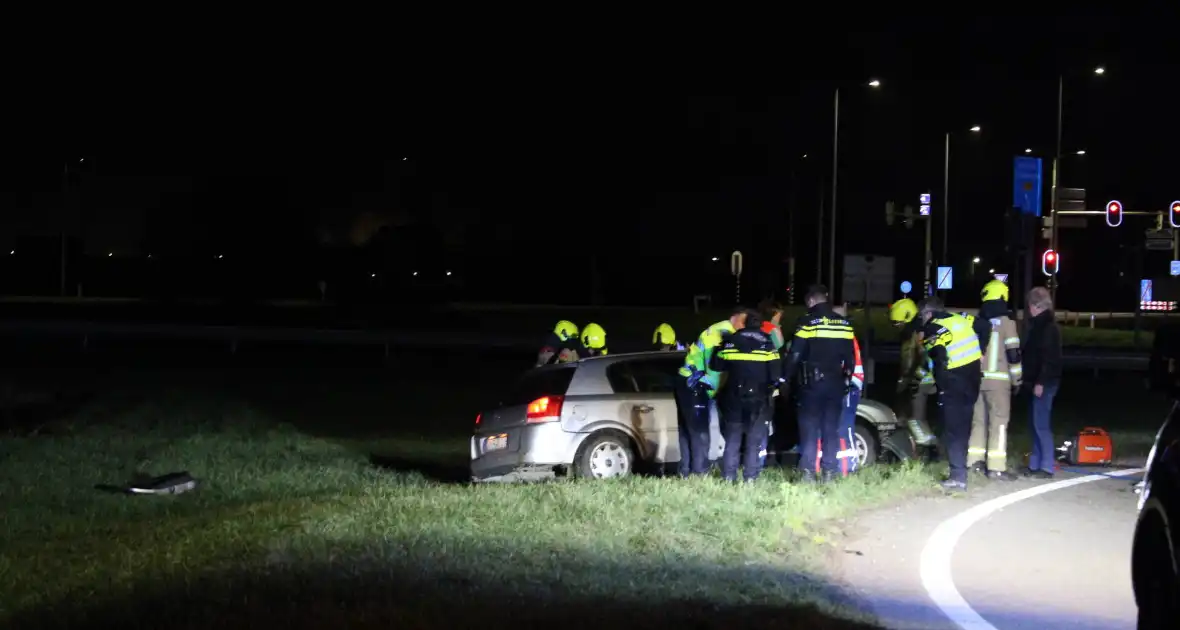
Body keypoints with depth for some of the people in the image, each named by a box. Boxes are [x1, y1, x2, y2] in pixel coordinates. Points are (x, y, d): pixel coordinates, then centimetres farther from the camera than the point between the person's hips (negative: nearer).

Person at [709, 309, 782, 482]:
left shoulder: (731, 340, 8)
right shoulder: (766, 342, 1)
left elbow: (716, 365, 12)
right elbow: (776, 372, -5)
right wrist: (774, 384, 13)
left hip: (734, 396, 2)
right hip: (758, 397, -2)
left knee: (732, 437, 8)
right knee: (755, 439, 2)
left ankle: (728, 476, 1)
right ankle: (750, 477, -5)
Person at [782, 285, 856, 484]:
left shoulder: (807, 322, -7)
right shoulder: (844, 323, 9)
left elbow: (794, 355, -8)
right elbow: (850, 357, 13)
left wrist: (785, 380, -1)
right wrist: (846, 378, 20)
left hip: (812, 383, -4)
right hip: (836, 383, 4)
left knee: (809, 427, -1)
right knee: (831, 428, 7)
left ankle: (808, 471, -7)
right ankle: (829, 471, 5)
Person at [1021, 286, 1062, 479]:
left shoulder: (1047, 326, -14)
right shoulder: (1039, 324, 15)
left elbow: (1049, 357, -20)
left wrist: (1040, 382, -22)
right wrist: (1030, 380, 18)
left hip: (1045, 383, -10)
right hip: (1038, 381, 10)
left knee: (1041, 424, -8)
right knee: (1037, 424, 12)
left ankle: (1046, 467, -6)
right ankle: (1035, 464, 17)